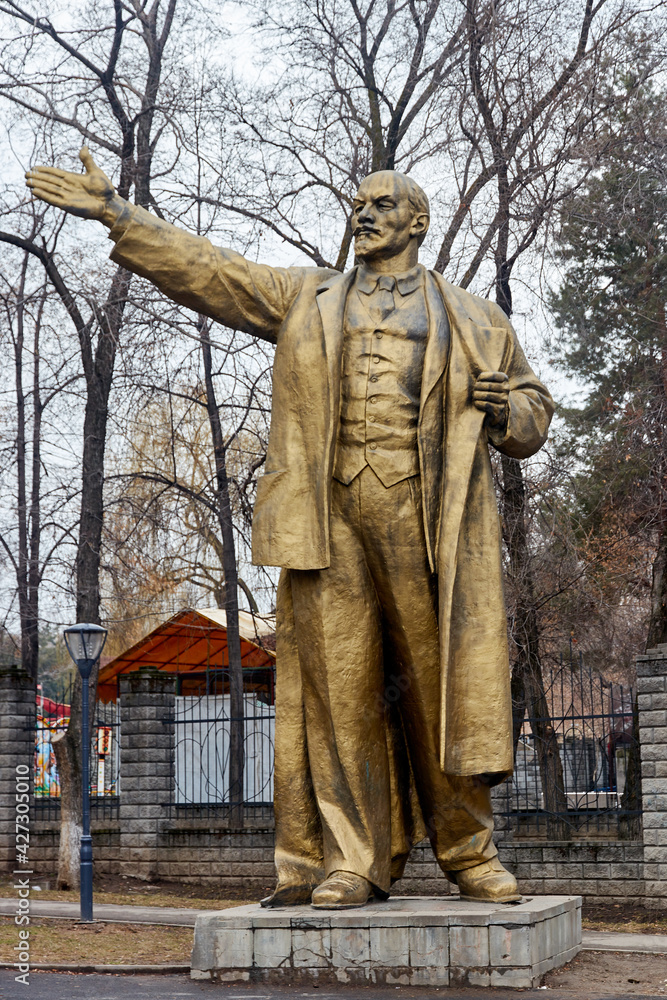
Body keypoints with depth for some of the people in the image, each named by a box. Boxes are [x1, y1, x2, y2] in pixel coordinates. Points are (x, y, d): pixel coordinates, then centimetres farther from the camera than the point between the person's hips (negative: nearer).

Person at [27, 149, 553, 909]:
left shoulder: (474, 321, 17)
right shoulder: (306, 299, 20)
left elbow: (532, 420, 20)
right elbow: (205, 270, 15)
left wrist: (504, 409, -4)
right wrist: (117, 216, 7)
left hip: (425, 519, -1)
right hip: (329, 517, 1)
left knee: (440, 680, -1)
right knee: (337, 683, -3)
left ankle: (468, 852, 11)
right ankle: (350, 862, 2)